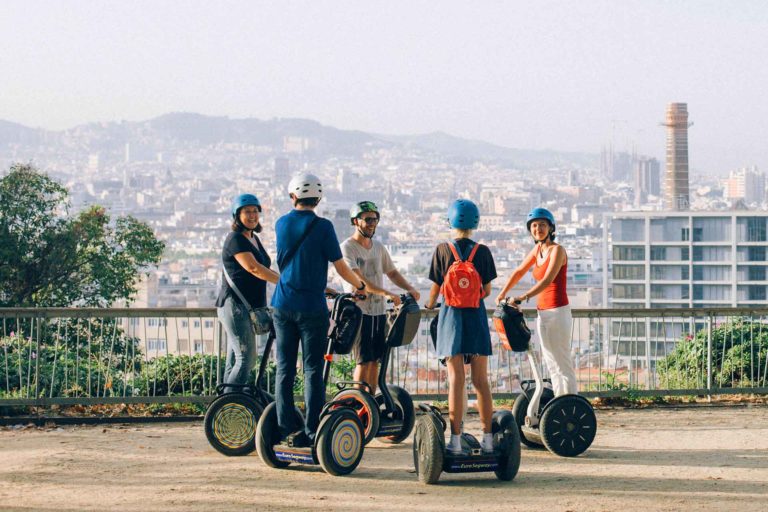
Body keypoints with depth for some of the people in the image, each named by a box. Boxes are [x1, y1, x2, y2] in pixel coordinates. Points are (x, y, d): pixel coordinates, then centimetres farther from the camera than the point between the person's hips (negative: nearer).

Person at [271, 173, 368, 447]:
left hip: (283, 306, 4)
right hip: (312, 307, -4)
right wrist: (360, 285, 15)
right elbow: (340, 267, -6)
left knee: (285, 370, 7)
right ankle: (312, 432, -2)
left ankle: (288, 430, 6)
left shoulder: (281, 224, 6)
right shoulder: (322, 226, -9)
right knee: (312, 371, 0)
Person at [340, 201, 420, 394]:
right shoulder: (347, 247, -9)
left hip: (379, 311, 7)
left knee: (375, 360, 7)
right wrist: (386, 293, -30)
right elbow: (359, 280, -20)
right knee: (364, 360, -8)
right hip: (359, 311, -7)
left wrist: (410, 288, 3)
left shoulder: (378, 247, 14)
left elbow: (392, 272, 22)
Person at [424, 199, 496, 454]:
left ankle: (456, 439, -5)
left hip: (452, 316, -1)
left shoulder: (442, 250, -4)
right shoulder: (482, 252, -2)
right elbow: (487, 290, 1)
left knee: (456, 379, -2)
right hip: (476, 318, 1)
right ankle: (488, 438, 7)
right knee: (481, 379, 6)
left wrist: (429, 304, 21)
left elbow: (436, 288, 0)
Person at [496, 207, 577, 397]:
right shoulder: (538, 249, 10)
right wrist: (502, 294, 19)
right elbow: (519, 272, 23)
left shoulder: (557, 250, -12)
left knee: (563, 364, -7)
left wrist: (524, 297, -34)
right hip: (542, 313, 8)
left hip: (558, 312, -8)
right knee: (552, 365, 10)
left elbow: (548, 280, -25)